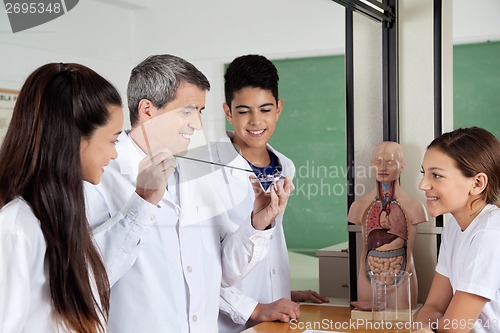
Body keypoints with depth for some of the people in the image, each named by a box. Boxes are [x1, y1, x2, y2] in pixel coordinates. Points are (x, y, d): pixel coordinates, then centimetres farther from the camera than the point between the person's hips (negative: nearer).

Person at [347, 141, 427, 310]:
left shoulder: (412, 206, -1)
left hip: (401, 273, -1)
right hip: (369, 274, 1)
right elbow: (364, 246, 4)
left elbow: (408, 249, -1)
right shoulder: (361, 205, 3)